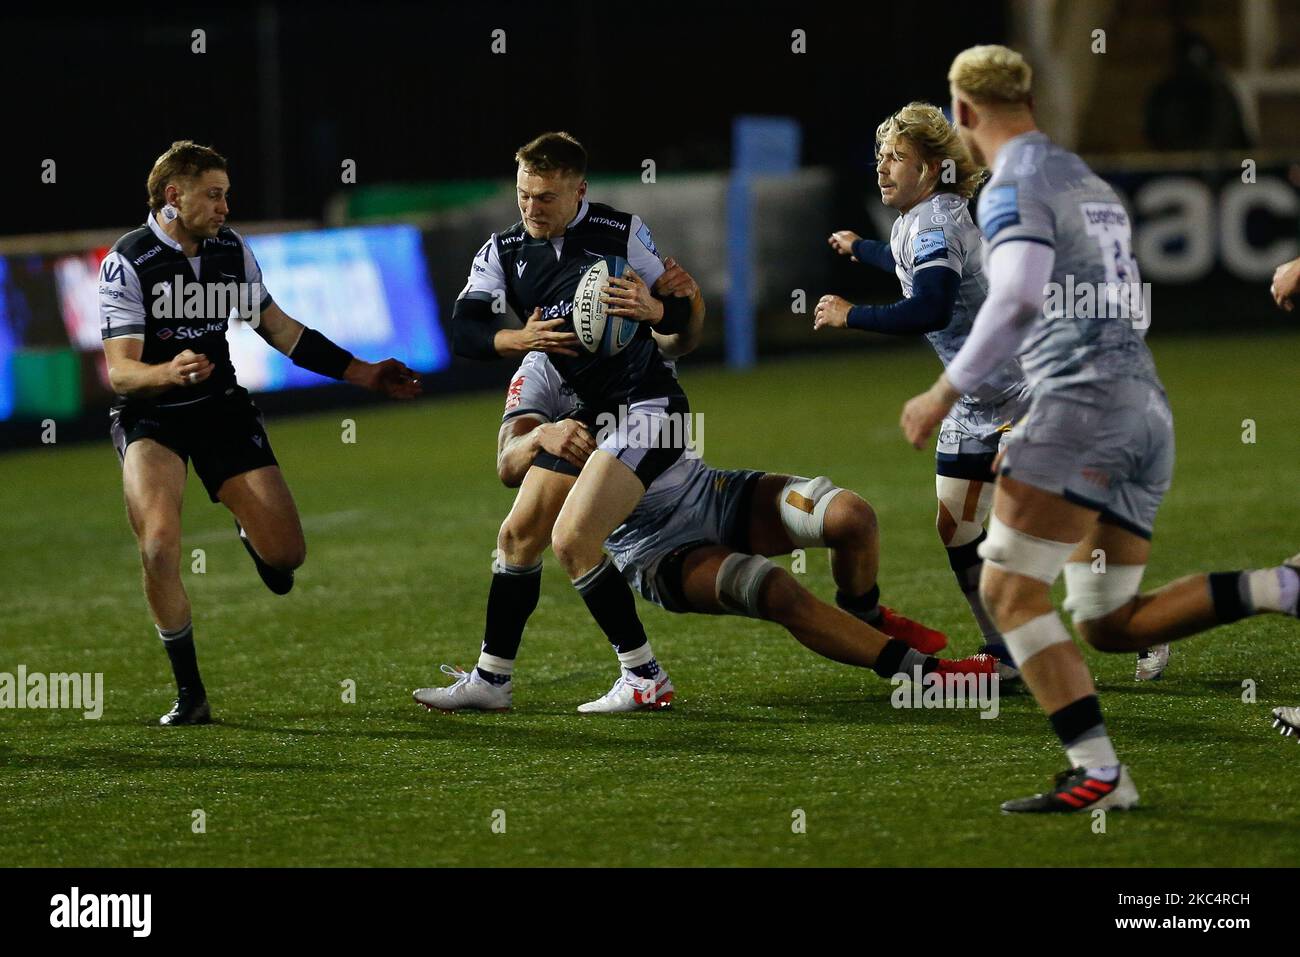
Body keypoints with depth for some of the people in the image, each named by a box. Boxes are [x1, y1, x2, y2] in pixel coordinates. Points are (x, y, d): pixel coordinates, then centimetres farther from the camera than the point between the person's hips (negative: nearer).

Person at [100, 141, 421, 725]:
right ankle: (189, 693, -10)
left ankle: (250, 532, 36)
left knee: (286, 555, -5)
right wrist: (169, 372, -42)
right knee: (159, 546, -27)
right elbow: (120, 370, -19)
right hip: (149, 418, -4)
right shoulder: (127, 261, -14)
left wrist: (365, 374, 14)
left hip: (221, 408, 4)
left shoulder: (230, 250, 2)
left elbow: (279, 329, 15)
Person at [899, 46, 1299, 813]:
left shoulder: (1013, 186, -3)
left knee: (1010, 590, -8)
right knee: (1112, 624, 8)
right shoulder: (1090, 183, 25)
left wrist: (947, 394, -13)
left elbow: (1018, 297, -18)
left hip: (1084, 398, -9)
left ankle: (1098, 771, -17)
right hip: (1148, 407, 9)